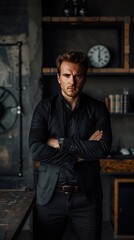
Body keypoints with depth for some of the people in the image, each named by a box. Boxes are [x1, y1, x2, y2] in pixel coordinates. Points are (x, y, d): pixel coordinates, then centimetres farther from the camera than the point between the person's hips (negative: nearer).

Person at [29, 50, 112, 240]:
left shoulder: (98, 109, 1)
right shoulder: (45, 108, 0)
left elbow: (103, 149, -13)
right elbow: (36, 150, -13)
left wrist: (60, 143, -14)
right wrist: (82, 150, -13)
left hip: (87, 195, 0)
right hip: (50, 195, 0)